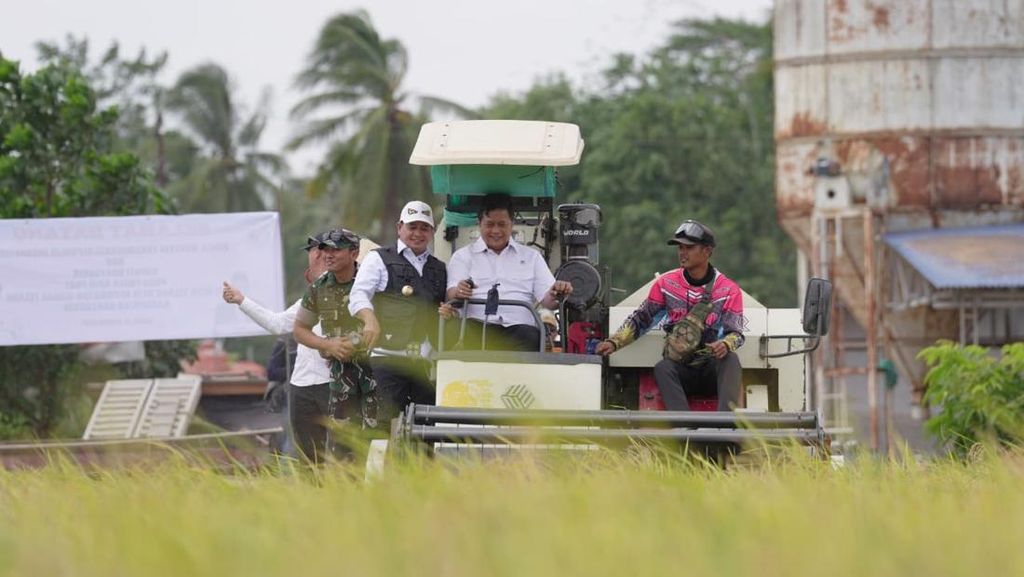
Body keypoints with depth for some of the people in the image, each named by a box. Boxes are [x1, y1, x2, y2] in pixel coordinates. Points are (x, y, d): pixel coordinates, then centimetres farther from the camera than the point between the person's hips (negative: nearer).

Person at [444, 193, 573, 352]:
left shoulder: (532, 257, 27)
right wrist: (458, 292, -19)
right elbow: (452, 294, 6)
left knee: (531, 337, -35)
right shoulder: (463, 256, 23)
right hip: (479, 323, -1)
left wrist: (556, 294, -10)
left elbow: (546, 300, 15)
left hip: (519, 325, 1)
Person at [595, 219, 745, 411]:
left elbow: (736, 333, -4)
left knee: (730, 358, -33)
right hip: (680, 370, 1)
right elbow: (640, 318, 11)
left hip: (712, 371, -1)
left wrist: (725, 345, -29)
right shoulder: (667, 283, 7)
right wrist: (614, 342, -5)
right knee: (662, 368, -32)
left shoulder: (728, 290, 2)